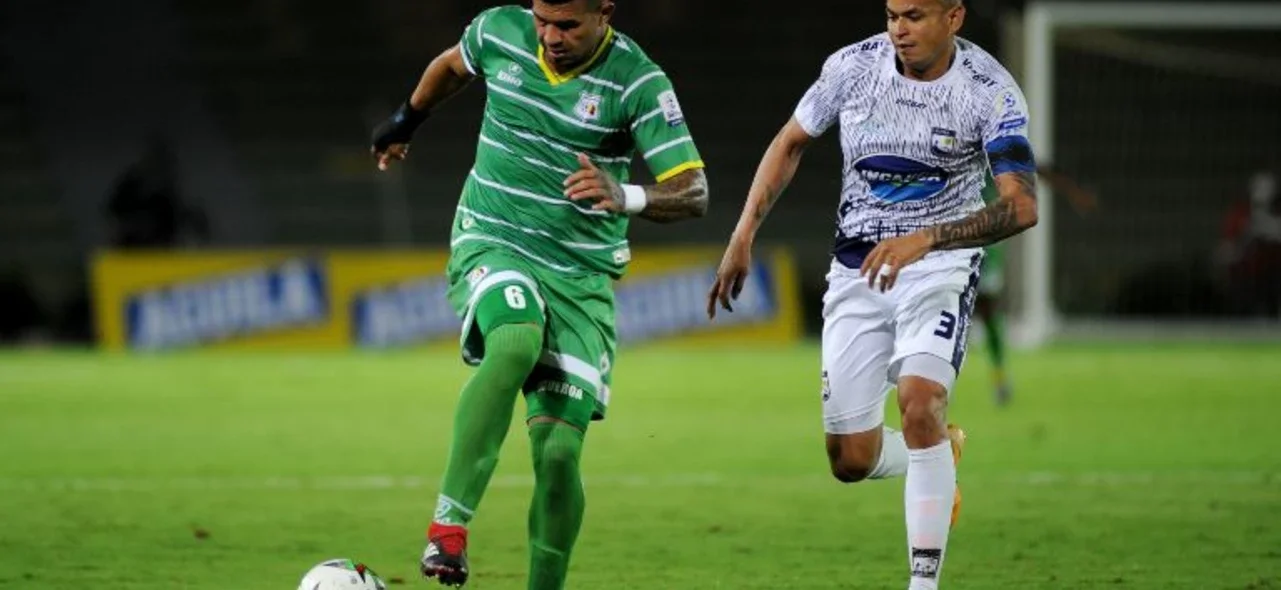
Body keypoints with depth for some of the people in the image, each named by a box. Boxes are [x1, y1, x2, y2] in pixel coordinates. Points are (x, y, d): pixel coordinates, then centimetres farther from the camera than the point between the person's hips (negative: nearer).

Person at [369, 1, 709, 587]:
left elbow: (693, 193, -17)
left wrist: (626, 197, -37)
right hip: (493, 246, 0)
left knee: (558, 450, -8)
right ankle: (448, 525, -36)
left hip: (582, 275, 0)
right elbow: (452, 65, 22)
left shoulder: (638, 81, -12)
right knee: (515, 344, -35)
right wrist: (405, 121, 38)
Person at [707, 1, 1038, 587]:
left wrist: (924, 240, -40)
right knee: (851, 460, 2)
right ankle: (937, 454, 38)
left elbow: (1022, 206, -28)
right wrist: (743, 236, 3)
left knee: (920, 403, -29)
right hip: (857, 269, 3)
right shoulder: (854, 66, -8)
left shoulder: (990, 92, -17)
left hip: (941, 263, -3)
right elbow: (790, 143, 10)